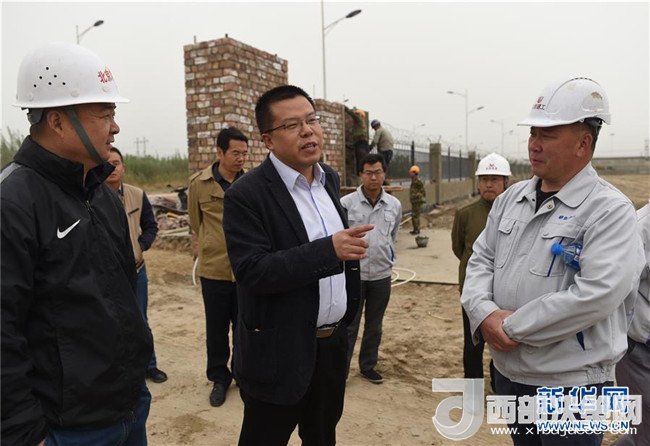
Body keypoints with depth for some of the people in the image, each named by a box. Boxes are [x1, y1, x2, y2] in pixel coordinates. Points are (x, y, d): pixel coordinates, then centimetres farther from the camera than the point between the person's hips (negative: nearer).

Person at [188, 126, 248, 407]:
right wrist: (202, 253, 8)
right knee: (216, 329, 13)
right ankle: (219, 378, 33)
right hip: (213, 269, 0)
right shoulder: (199, 183, -3)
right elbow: (195, 225, 8)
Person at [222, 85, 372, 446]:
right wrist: (328, 250, -32)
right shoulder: (246, 195, -18)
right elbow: (252, 272, -25)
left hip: (333, 342, 7)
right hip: (279, 352, -6)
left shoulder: (329, 178, 4)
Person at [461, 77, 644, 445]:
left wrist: (511, 327, -20)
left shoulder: (610, 210, -14)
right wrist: (485, 314, -14)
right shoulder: (511, 198, 4)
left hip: (571, 386, -5)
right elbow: (481, 260, 4)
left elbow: (595, 296, -26)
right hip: (507, 373, 6)